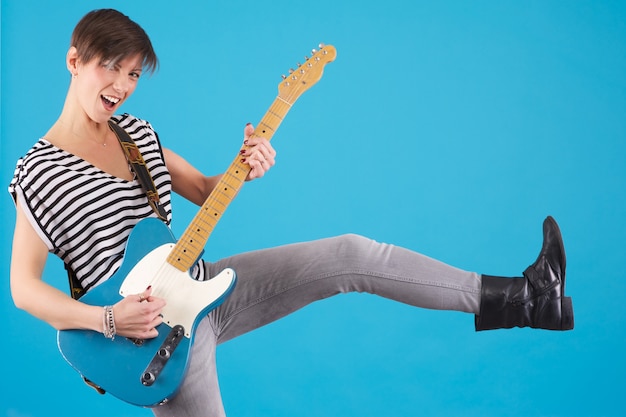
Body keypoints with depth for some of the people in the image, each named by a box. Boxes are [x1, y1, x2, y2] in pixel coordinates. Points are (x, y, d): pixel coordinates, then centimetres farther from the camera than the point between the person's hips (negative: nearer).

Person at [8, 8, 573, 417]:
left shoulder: (137, 132, 7)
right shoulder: (37, 172, -13)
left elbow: (204, 192, 13)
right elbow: (23, 286, -13)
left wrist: (245, 168, -9)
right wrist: (105, 320, -25)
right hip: (156, 327, -6)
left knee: (350, 256, -1)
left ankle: (524, 298, 4)